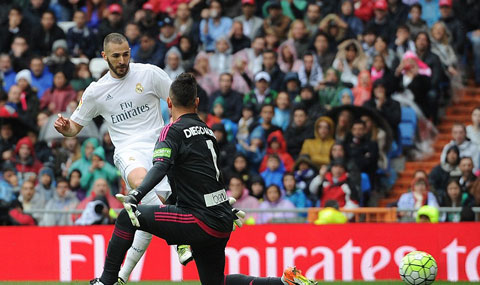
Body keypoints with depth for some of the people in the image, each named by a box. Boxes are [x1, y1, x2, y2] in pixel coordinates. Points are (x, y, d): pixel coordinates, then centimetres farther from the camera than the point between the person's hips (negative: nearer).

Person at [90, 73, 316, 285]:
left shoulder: (173, 131, -9)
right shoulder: (206, 130, 15)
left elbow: (160, 167, -26)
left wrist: (136, 195, -37)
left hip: (201, 222, -8)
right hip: (222, 223, 8)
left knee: (127, 217, -6)